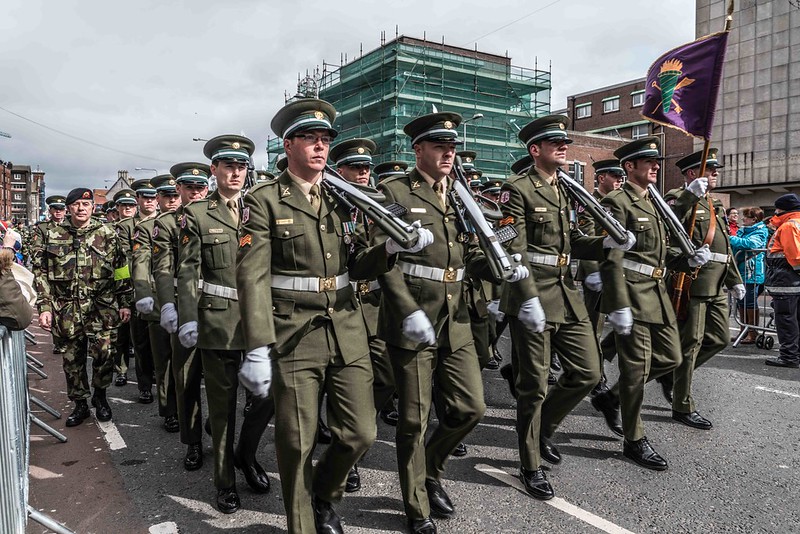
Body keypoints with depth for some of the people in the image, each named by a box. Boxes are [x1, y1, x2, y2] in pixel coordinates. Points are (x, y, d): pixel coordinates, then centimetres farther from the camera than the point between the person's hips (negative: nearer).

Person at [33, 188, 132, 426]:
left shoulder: (107, 235, 2)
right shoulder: (53, 236, 6)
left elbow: (121, 271, 5)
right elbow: (42, 274, 7)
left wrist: (124, 303, 2)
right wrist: (44, 307, 0)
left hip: (100, 307, -2)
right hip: (66, 309, 2)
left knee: (102, 352, -15)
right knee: (72, 358, 11)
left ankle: (100, 395, 12)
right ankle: (80, 404, 28)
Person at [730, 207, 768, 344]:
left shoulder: (760, 232, -9)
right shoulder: (743, 230, 14)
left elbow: (748, 243, -28)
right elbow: (735, 247, 22)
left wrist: (730, 239, -23)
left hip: (752, 273, -8)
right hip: (741, 271, 8)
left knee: (750, 303, -3)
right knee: (741, 303, 12)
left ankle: (752, 333, 6)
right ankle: (743, 331, 23)